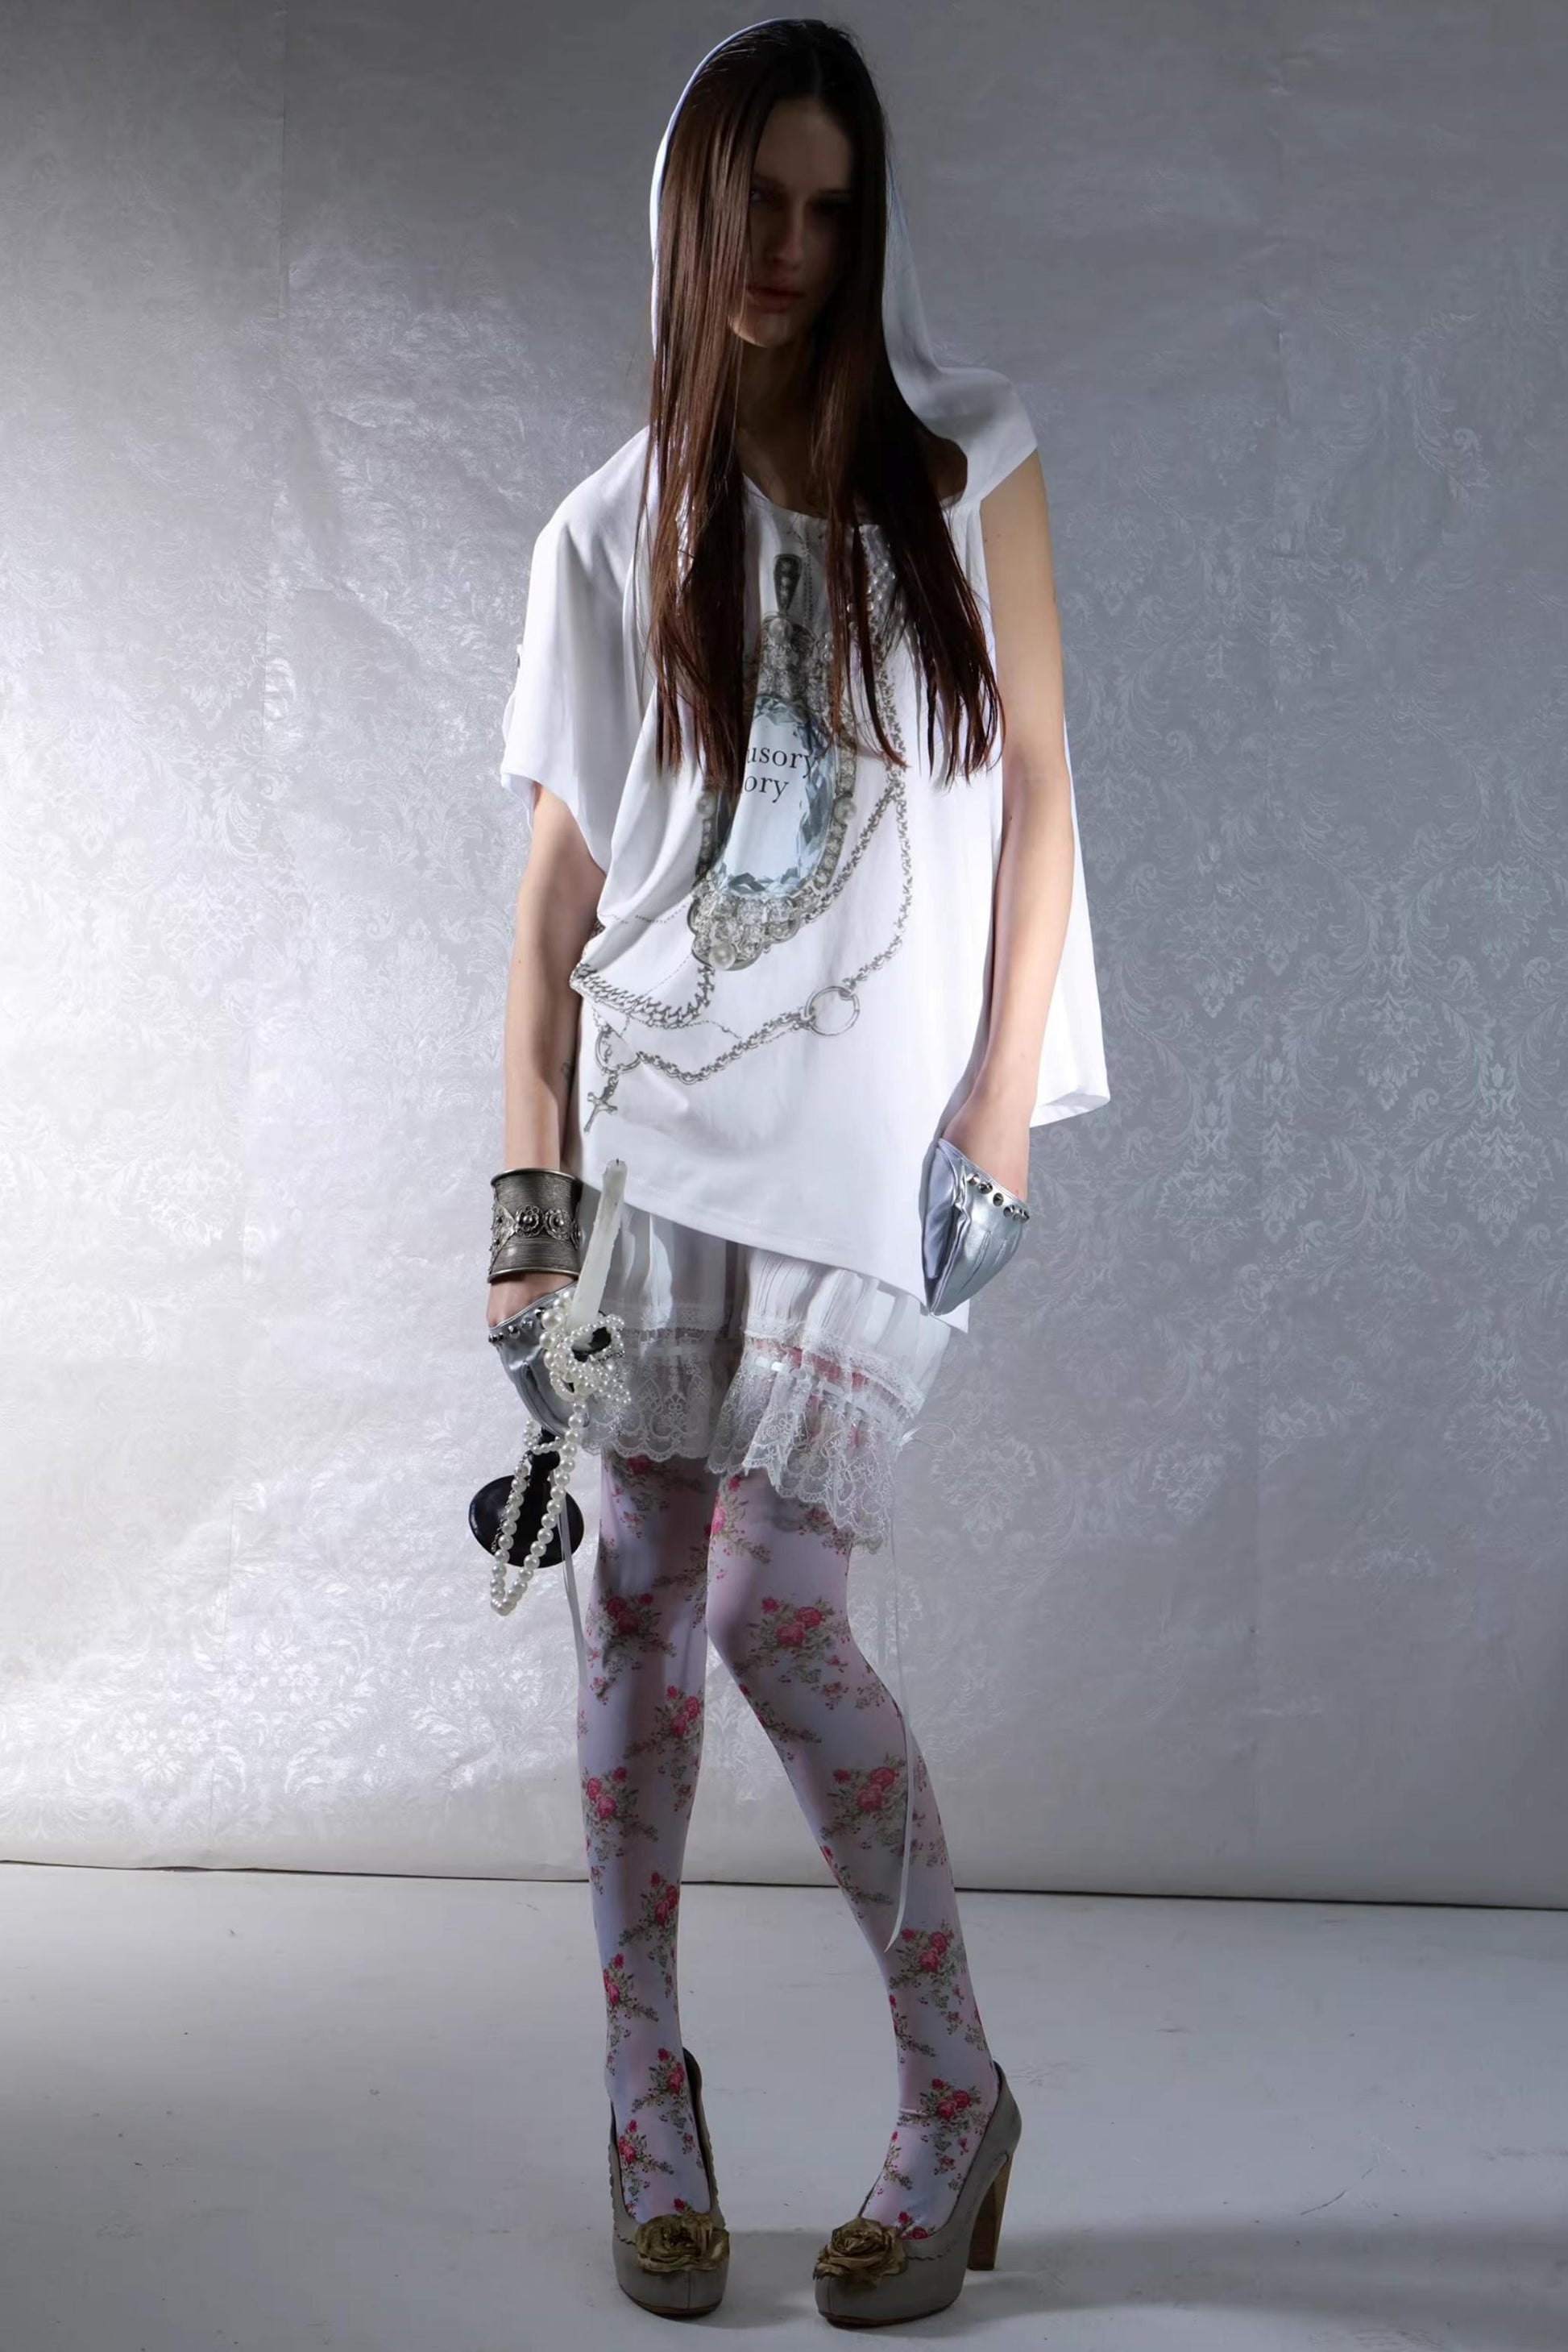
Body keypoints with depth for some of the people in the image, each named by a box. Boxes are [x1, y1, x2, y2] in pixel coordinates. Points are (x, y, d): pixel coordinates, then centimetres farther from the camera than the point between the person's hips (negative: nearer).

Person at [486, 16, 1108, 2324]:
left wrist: (1002, 1121, -5)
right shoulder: (609, 535, 9)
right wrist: (528, 1180, 1)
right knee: (642, 1607, 3)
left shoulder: (966, 465, 4)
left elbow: (1037, 790, 2)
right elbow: (559, 875, 7)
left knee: (771, 1608, -9)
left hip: (871, 1135, -2)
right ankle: (653, 2112, 18)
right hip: (659, 1119, 3)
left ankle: (955, 2096, 11)